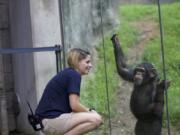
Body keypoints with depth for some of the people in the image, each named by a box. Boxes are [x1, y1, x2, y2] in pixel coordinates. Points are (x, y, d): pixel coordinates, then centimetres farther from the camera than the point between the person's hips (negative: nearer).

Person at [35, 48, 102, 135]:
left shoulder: (66, 73, 19)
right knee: (96, 119, -19)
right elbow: (74, 105, -16)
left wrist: (89, 111, 8)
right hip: (51, 120, -10)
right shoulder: (74, 75, -9)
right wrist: (90, 111, 1)